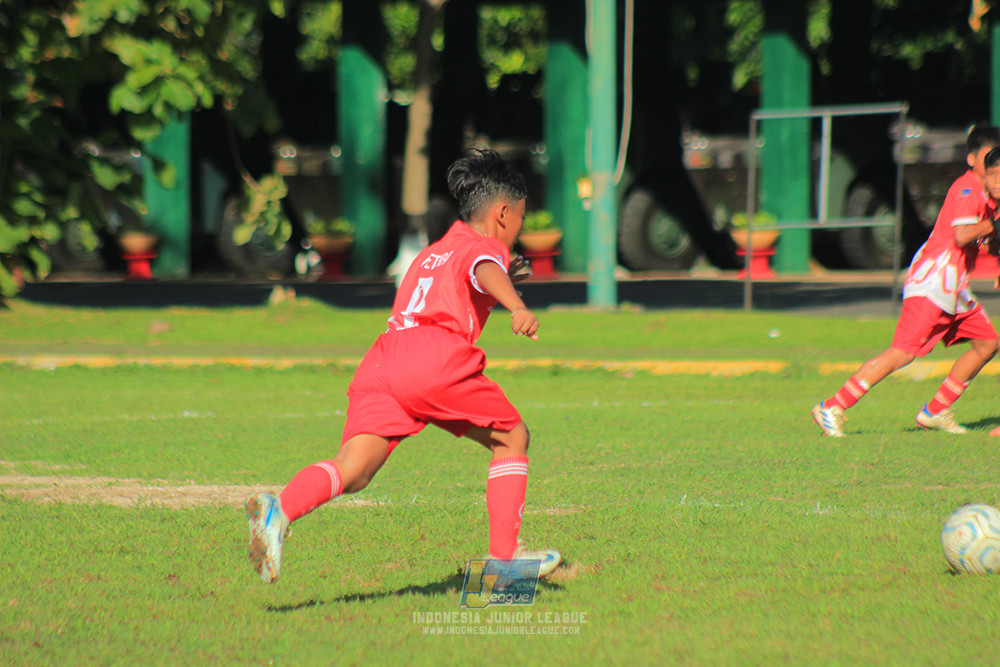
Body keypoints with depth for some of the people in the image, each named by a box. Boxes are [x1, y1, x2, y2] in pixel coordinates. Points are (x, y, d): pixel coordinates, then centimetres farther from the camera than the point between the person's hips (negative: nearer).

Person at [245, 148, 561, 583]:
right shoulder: (486, 246, 14)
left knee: (352, 471, -10)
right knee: (512, 438, 15)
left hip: (381, 362, 6)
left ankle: (280, 509, -39)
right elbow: (485, 271, -12)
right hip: (436, 360, -6)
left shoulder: (431, 254, 37)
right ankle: (504, 556, 11)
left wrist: (499, 283, 55)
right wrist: (516, 306, -31)